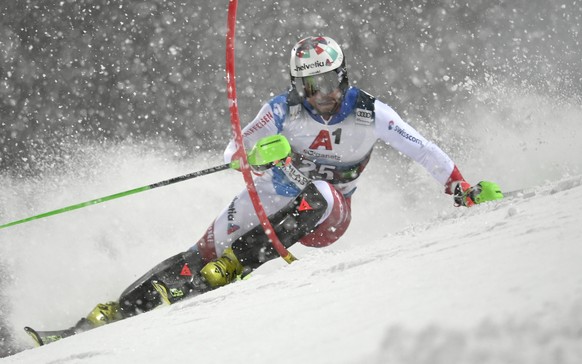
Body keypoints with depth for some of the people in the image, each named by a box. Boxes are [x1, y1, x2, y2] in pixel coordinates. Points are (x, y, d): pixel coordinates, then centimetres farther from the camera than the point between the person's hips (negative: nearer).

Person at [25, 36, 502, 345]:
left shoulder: (370, 114, -15)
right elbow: (234, 152, -17)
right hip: (275, 193, 0)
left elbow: (422, 150, -9)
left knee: (313, 195, -38)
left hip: (329, 215, 0)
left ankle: (233, 267, -34)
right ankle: (116, 310, -13)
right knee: (207, 250, -15)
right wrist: (258, 154, -40)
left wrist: (463, 187, -15)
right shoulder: (284, 109, -14)